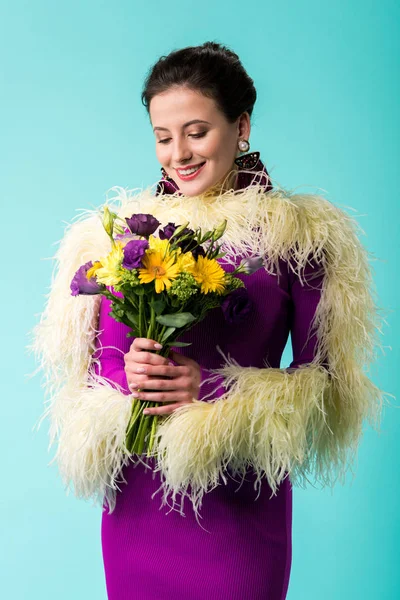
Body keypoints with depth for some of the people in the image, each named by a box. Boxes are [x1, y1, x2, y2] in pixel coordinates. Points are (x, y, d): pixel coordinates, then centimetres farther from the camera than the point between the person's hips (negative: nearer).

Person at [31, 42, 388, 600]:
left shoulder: (297, 233, -4)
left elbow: (323, 378, -5)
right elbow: (88, 358, 8)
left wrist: (212, 390, -17)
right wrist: (126, 372, -14)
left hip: (239, 500, -2)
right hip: (135, 496, 3)